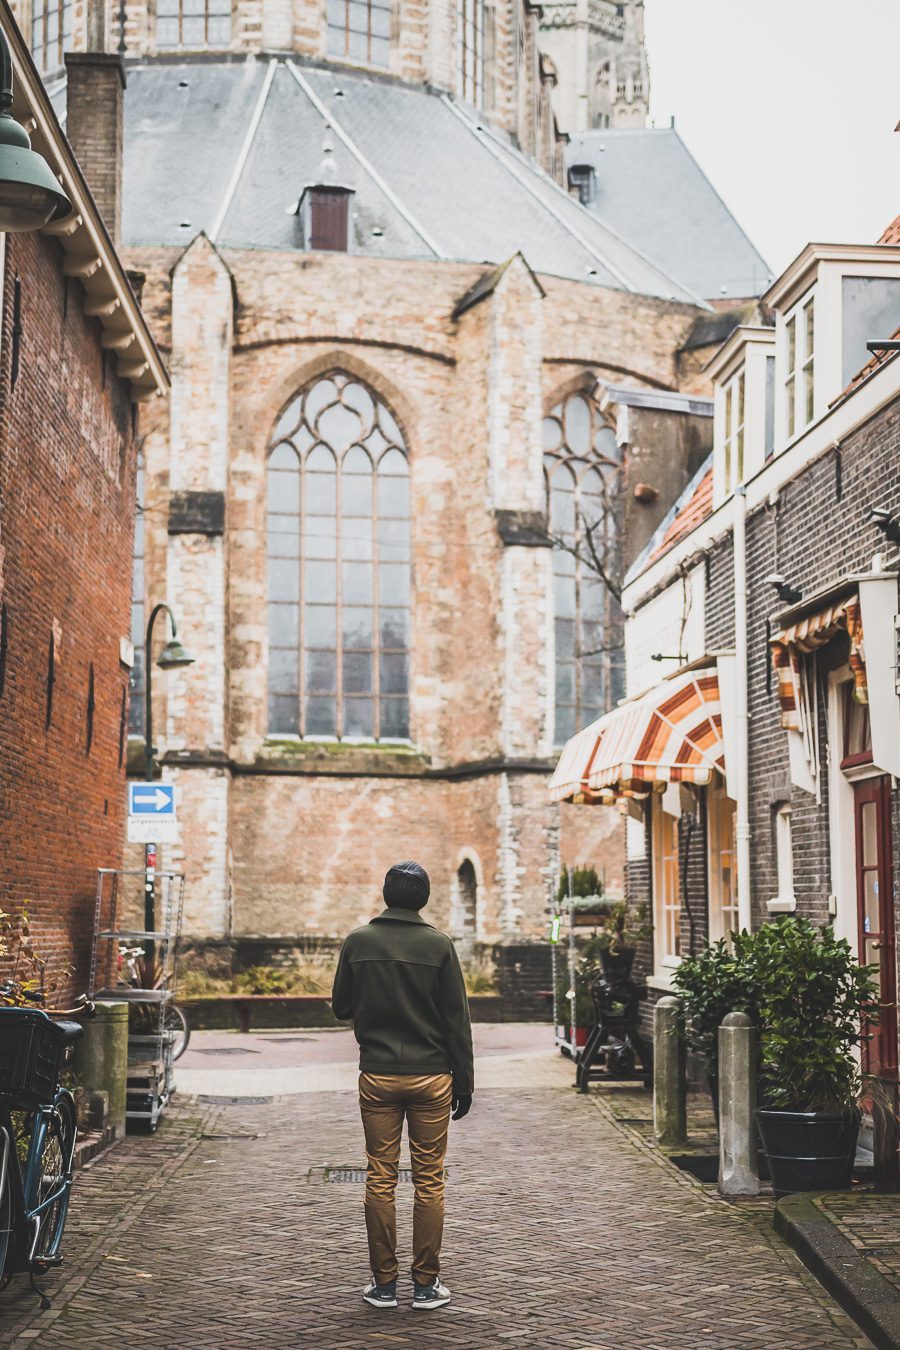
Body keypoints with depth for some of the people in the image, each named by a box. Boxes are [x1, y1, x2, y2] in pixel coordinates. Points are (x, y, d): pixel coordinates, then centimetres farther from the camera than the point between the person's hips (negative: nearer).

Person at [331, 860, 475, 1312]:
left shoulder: (359, 942, -1)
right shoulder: (438, 945, -4)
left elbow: (341, 1008, 7)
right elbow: (457, 1020, -3)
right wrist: (464, 1083, 2)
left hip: (377, 1076, 1)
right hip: (431, 1076, -1)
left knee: (380, 1179, 7)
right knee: (429, 1181, 5)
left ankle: (383, 1283, 10)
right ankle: (426, 1283, 9)